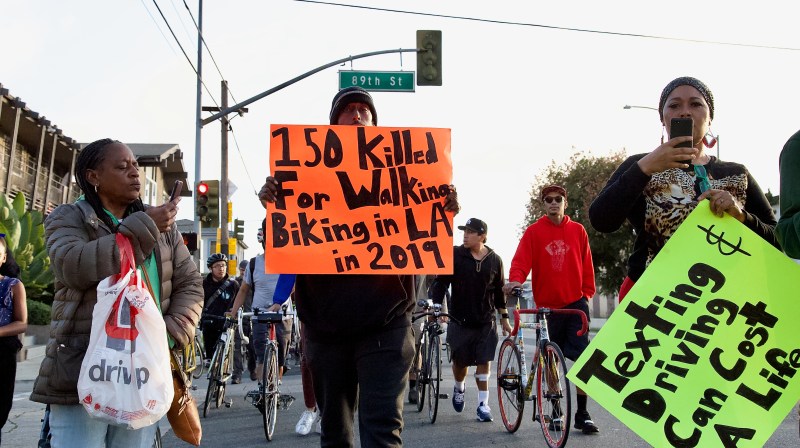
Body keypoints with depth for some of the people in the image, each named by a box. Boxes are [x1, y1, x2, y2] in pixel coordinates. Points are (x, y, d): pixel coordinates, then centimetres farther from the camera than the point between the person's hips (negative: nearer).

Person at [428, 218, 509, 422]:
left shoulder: (494, 260, 3)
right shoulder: (454, 255, -4)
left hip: (486, 321, 1)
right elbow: (440, 282, -4)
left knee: (484, 362, -3)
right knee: (460, 361, 8)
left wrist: (504, 317, 14)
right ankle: (459, 388, 39)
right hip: (460, 320, -1)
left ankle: (483, 404, 5)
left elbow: (499, 291, 12)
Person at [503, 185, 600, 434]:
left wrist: (587, 292, 4)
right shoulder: (534, 231, 1)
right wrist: (516, 280, -27)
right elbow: (521, 260, -9)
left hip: (576, 304, 1)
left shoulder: (578, 230, 6)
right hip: (548, 305, 0)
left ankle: (582, 414, 3)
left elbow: (586, 265, 10)